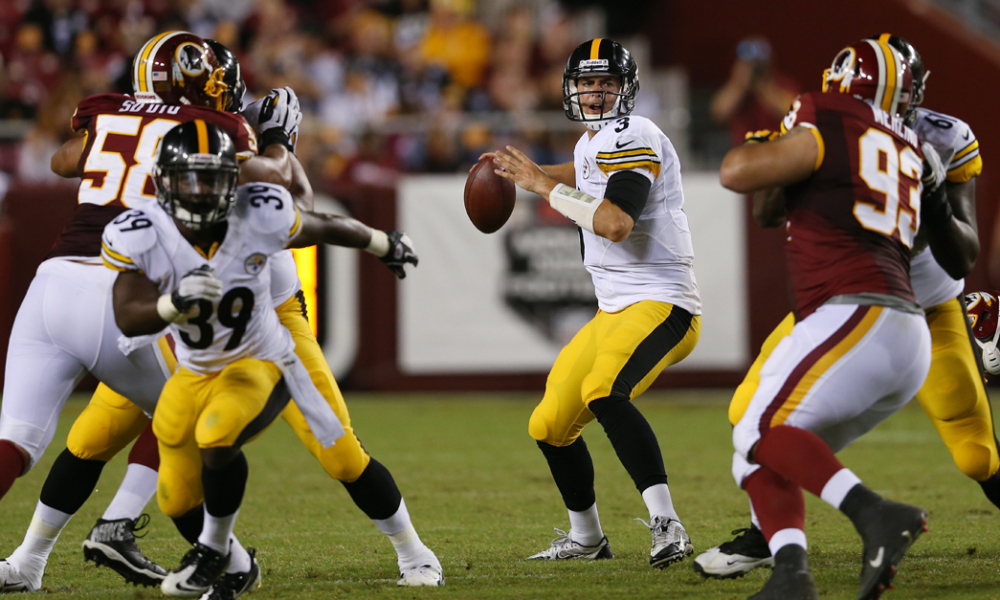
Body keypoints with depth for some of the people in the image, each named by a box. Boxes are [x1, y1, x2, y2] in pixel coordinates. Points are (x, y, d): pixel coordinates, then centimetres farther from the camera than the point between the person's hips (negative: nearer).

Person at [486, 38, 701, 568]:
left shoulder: (632, 137, -15)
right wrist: (529, 171, 37)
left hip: (661, 305, -10)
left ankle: (666, 525, -40)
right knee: (550, 425, 16)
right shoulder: (594, 143, 14)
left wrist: (546, 187, -18)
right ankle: (586, 537, 35)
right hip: (614, 310, 10)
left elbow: (616, 223, -29)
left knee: (602, 392, -36)